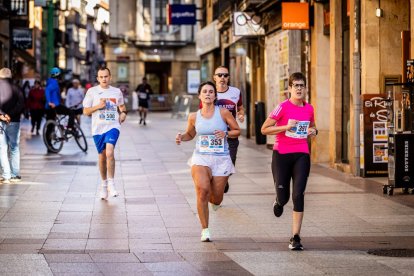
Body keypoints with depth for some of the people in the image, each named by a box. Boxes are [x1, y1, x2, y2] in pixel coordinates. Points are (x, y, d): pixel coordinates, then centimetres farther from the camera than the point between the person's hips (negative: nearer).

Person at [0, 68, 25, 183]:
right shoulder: (16, 89, 1)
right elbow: (21, 105, -9)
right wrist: (11, 115, -11)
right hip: (14, 122, 1)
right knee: (14, 148, 10)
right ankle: (15, 175, 10)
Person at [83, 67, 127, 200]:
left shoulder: (117, 92, 8)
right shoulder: (92, 91, 3)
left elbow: (122, 108, 24)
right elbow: (86, 111, 2)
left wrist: (123, 114, 3)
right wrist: (98, 106, -12)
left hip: (113, 126, -1)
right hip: (98, 128, 1)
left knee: (109, 153, -22)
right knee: (102, 157, 9)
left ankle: (111, 184, -17)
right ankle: (104, 184, 27)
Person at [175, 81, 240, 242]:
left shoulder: (223, 113, -2)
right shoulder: (194, 117, 4)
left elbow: (237, 131, 5)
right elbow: (190, 134, 21)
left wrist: (226, 134, -14)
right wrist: (181, 137, 0)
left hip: (221, 159, 0)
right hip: (200, 158, 0)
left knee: (216, 199, 4)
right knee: (202, 190, -24)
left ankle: (212, 200, 46)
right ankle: (205, 230, -12)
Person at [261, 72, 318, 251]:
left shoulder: (309, 108, 6)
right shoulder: (283, 107, -8)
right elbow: (264, 129, -8)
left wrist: (313, 131, 2)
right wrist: (286, 127, -19)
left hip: (301, 155, 2)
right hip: (281, 155, -2)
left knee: (298, 195, -11)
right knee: (283, 197, 3)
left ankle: (295, 237, -7)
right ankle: (279, 202, 45)